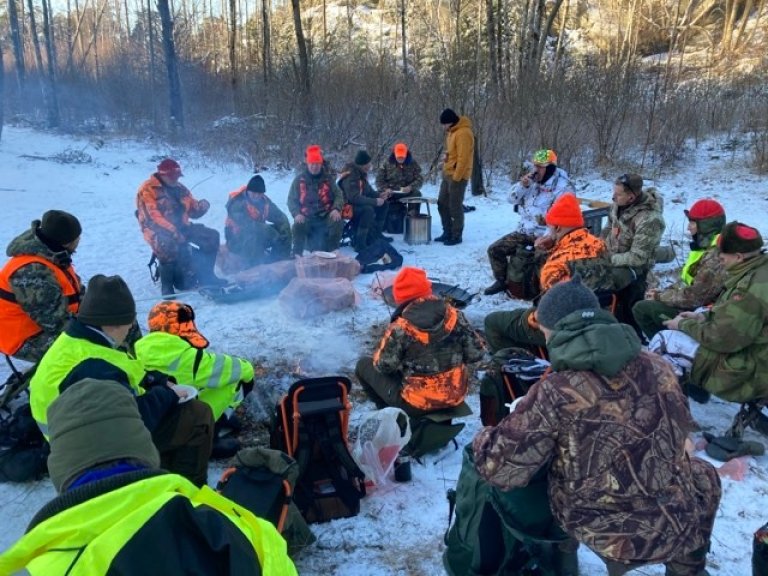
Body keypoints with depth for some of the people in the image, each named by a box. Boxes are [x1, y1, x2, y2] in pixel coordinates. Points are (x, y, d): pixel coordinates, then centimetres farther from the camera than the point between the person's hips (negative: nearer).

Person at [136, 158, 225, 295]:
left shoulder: (179, 188, 13)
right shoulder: (147, 190, -8)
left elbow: (193, 210, 14)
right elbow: (152, 217, -19)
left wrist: (202, 206, -11)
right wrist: (173, 231, -30)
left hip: (181, 227, 7)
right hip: (159, 231, -7)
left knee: (212, 235, -5)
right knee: (170, 245, -40)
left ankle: (205, 275, 3)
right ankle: (167, 286, -23)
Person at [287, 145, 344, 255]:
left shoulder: (328, 178, 7)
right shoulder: (299, 179, 4)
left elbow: (338, 195, 6)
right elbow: (291, 199, 4)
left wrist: (336, 209, -15)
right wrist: (297, 213, -16)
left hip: (326, 216, 1)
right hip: (306, 217, -1)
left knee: (337, 222, -29)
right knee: (298, 225, -32)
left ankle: (332, 252, -10)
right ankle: (297, 254, -10)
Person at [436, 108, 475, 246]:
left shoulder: (463, 133, -18)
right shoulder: (451, 132, 13)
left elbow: (463, 158, -22)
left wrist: (456, 177, -21)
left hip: (457, 176, -10)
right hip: (447, 174, 10)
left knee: (455, 207, -3)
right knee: (442, 204, 13)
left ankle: (456, 236, 8)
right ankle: (447, 233, 22)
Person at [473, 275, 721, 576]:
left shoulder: (554, 393, -22)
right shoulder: (655, 366, -9)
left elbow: (501, 469, -18)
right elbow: (681, 429, 10)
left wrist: (484, 439, 4)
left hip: (609, 535, -2)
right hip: (679, 525, 3)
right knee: (704, 478, 34)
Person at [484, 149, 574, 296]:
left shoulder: (563, 186, -13)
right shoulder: (532, 180, 8)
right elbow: (512, 199, 9)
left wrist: (547, 237, -29)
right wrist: (523, 185, -10)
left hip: (544, 235, -6)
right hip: (524, 231, 7)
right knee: (495, 249, 1)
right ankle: (502, 281, 19)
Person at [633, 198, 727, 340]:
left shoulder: (715, 258, -26)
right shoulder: (706, 247, 6)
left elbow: (694, 297, -25)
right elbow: (685, 281, 12)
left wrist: (660, 296, -13)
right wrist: (662, 293, -1)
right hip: (695, 306, 10)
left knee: (641, 309, -12)